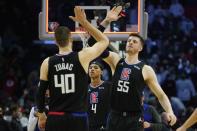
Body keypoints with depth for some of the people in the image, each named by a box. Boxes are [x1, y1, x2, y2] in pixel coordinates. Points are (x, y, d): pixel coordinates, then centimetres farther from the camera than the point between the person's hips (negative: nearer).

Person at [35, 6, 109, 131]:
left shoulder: (47, 63, 1)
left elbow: (40, 94, 5)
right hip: (77, 120, -2)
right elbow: (104, 41, 12)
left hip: (54, 120, 2)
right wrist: (85, 23, 12)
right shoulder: (83, 57, -4)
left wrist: (41, 116, 19)